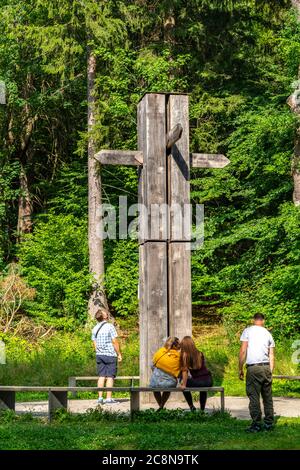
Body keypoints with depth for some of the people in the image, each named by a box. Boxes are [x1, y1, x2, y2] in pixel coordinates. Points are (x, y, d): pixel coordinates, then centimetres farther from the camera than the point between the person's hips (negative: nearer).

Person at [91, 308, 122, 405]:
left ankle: (100, 397, 5)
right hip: (110, 355, -5)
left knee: (101, 376, 8)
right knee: (110, 376, -1)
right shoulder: (110, 326, -9)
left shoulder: (95, 328, 8)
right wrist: (119, 354, -2)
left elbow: (94, 344, 12)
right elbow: (115, 342, -9)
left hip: (99, 355, 5)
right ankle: (108, 398, -3)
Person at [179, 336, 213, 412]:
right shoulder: (200, 354, 9)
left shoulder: (184, 355, -6)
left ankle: (191, 406, 18)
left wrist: (184, 385, -8)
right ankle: (202, 408, 36)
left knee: (182, 383, 24)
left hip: (198, 382, -5)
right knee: (203, 388, 40)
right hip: (208, 381, 5)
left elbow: (185, 371, -11)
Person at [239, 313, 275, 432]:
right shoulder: (268, 333, 13)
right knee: (268, 397, 10)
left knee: (254, 397, -2)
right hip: (266, 367, 4)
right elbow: (272, 355, 12)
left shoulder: (248, 331, 2)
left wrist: (240, 369, 2)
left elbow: (243, 351, -4)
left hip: (253, 368, -4)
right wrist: (270, 371, 17)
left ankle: (256, 425, -2)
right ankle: (269, 423, 14)